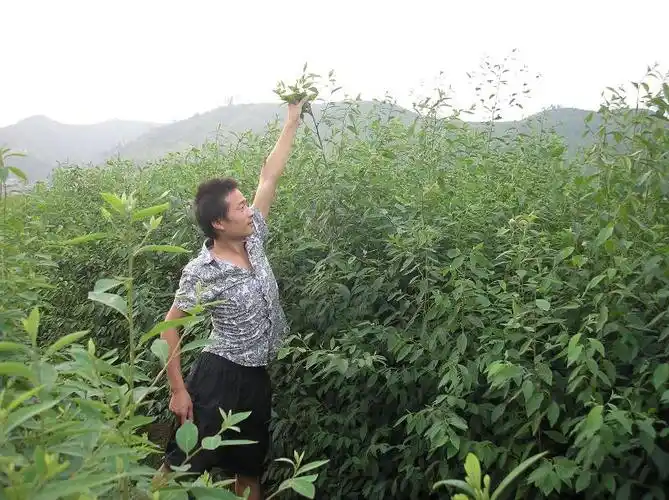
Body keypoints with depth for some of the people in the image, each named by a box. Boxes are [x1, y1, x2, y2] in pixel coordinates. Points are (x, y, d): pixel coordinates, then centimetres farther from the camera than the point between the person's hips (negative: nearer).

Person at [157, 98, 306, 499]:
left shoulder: (253, 239, -2)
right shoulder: (202, 273, -19)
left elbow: (269, 177, 1)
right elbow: (170, 325, -11)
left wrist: (292, 121, 3)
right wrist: (178, 389, -13)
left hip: (257, 375, 7)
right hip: (220, 376, -7)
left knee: (250, 466, 19)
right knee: (184, 465, 0)